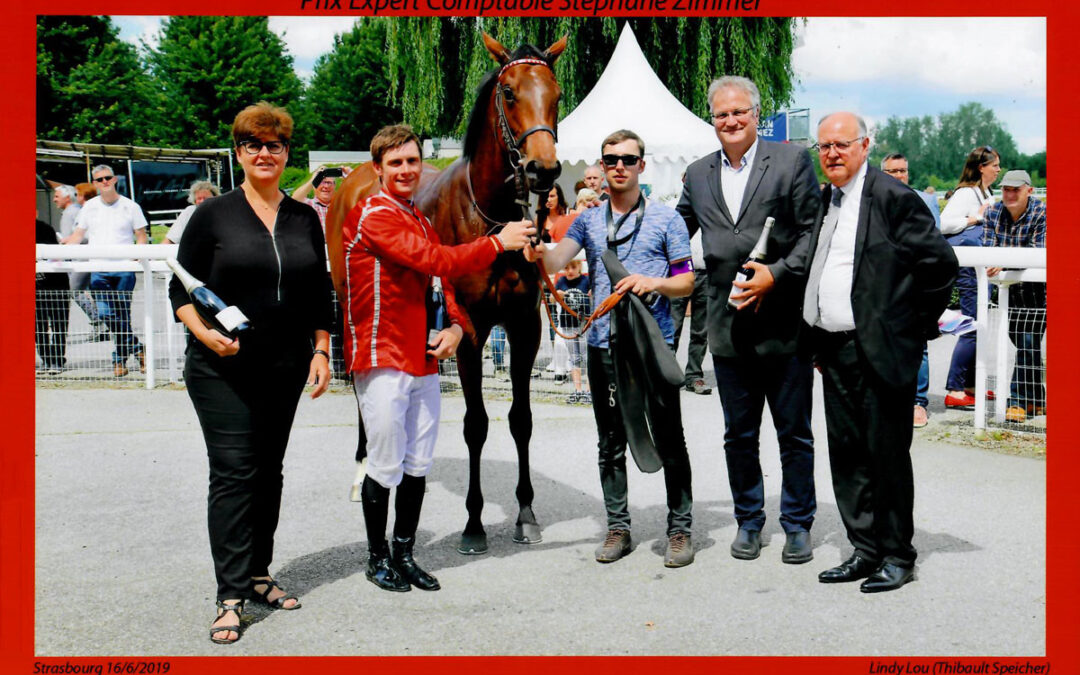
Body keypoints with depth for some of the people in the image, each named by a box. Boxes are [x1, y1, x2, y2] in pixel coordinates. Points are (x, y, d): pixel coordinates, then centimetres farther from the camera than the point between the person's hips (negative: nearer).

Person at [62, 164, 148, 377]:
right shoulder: (90, 207, 13)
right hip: (98, 269, 2)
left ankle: (120, 359, 12)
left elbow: (141, 236, 6)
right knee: (105, 314, -10)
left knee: (122, 316, -2)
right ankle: (137, 349, 3)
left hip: (124, 269, -2)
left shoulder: (130, 206, 6)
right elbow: (77, 235, 14)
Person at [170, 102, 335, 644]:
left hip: (285, 369, 4)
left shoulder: (305, 219, 9)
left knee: (269, 472, 11)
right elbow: (181, 289, -2)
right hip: (222, 369, -4)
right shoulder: (213, 215, -2)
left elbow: (320, 294, 15)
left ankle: (258, 573, 24)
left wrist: (321, 350, 6)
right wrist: (204, 332, -18)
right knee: (234, 474, -7)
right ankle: (232, 595, -3)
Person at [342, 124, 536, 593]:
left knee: (418, 464, 11)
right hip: (382, 361, -8)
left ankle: (404, 555, 23)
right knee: (386, 465, -1)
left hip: (425, 361, 8)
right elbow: (436, 260, -23)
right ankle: (378, 558, 15)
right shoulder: (374, 215, -12)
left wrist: (455, 326, -1)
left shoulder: (419, 221, 18)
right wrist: (498, 242, -17)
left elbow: (438, 281, 19)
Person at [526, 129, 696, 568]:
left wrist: (654, 283, -15)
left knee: (669, 440, -2)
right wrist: (539, 252, -27)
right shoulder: (589, 220, 13)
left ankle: (680, 528, 9)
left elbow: (687, 281, 5)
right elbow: (558, 259, -4)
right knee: (611, 444, 9)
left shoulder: (666, 219, 6)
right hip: (604, 345, 3)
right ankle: (618, 528, 19)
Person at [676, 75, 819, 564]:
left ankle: (798, 525, 22)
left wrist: (777, 273, -17)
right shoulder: (698, 174, 10)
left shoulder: (792, 160, -2)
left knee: (794, 433, 8)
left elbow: (814, 231, -6)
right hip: (729, 328, 4)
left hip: (784, 323, -3)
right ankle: (748, 522, 28)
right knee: (739, 435, 13)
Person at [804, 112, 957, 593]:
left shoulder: (892, 198, -10)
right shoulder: (824, 201, 14)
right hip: (835, 350, 8)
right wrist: (818, 344, 15)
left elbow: (939, 262, -12)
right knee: (846, 454, 11)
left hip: (879, 350, -7)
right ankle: (866, 550, 23)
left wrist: (911, 326, -8)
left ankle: (898, 556, 13)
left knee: (886, 454, 1)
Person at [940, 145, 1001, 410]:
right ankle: (954, 392, -9)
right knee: (973, 327, -11)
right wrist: (977, 218, -16)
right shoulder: (966, 193, -10)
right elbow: (945, 223, -21)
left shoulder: (987, 194, 20)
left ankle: (970, 385, 21)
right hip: (968, 266, -10)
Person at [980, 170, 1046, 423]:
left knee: (1028, 341, -13)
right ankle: (1036, 401, 19)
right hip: (1011, 288, 5)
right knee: (1021, 342, 7)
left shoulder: (1041, 212, -12)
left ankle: (1019, 401, -11)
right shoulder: (993, 213, 2)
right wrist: (989, 263, -28)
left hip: (1038, 286, -5)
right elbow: (987, 247, -3)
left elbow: (1038, 250, -22)